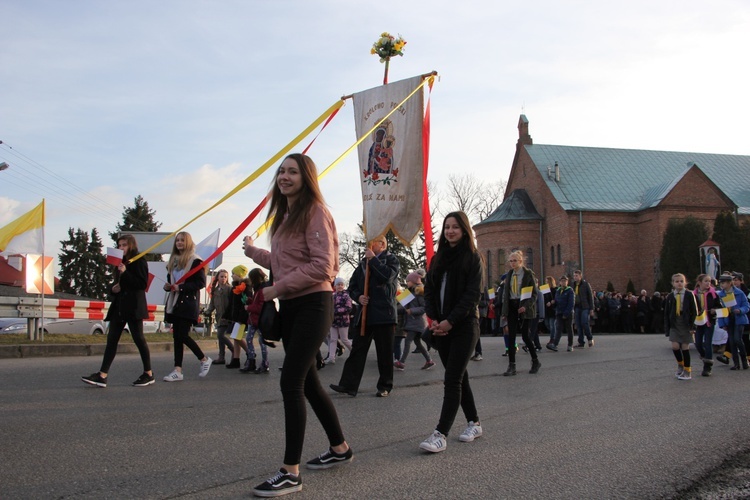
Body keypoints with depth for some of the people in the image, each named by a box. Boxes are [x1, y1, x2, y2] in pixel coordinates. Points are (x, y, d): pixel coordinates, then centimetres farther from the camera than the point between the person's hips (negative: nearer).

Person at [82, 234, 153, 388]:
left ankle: (148, 374, 8)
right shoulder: (121, 263, 19)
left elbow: (143, 284, -13)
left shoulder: (139, 261, -4)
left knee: (138, 338, -3)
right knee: (111, 339, 0)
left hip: (134, 306, -8)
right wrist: (113, 288, 3)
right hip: (118, 306, 8)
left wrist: (125, 273, -18)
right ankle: (102, 376, -4)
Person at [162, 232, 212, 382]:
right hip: (174, 303, 7)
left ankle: (204, 359, 10)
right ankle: (177, 370, 4)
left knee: (182, 335, -11)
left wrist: (181, 287, -18)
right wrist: (167, 286, 1)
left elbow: (201, 282, -12)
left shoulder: (195, 261, -6)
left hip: (188, 303, -7)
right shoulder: (173, 261, 16)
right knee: (177, 336, 4)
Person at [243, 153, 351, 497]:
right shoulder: (284, 215, 17)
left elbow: (322, 266, -18)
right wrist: (255, 253, 29)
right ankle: (340, 449, 31)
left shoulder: (315, 212, -10)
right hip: (289, 307, 9)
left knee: (291, 382, -13)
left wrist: (277, 288, -18)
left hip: (312, 305, -9)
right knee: (307, 382, 15)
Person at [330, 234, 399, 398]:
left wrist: (373, 259, -10)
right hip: (365, 313, 5)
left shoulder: (391, 260, 3)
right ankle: (348, 385, -2)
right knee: (357, 349, 0)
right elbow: (352, 286, 17)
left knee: (384, 352, 2)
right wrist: (358, 297, -3)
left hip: (384, 313, -5)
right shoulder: (363, 263, 18)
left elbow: (387, 275, -18)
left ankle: (385, 386, 11)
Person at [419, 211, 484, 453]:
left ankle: (441, 434, -14)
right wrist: (434, 320, -4)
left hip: (464, 326, -6)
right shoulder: (438, 258, 14)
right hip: (441, 327, 6)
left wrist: (450, 321, -16)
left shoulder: (473, 258, -2)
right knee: (458, 376, 11)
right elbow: (429, 290, 11)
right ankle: (474, 423, 23)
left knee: (452, 379, -11)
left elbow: (472, 294, -11)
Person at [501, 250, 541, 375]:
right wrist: (505, 311, 6)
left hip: (524, 307, -4)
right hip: (512, 306, 5)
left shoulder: (528, 273, -3)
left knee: (525, 335, -4)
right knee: (511, 335, -2)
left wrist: (526, 306, -19)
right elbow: (505, 293, 13)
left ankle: (535, 361, 17)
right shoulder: (509, 275, 10)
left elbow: (534, 293, -5)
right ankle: (511, 366, 0)